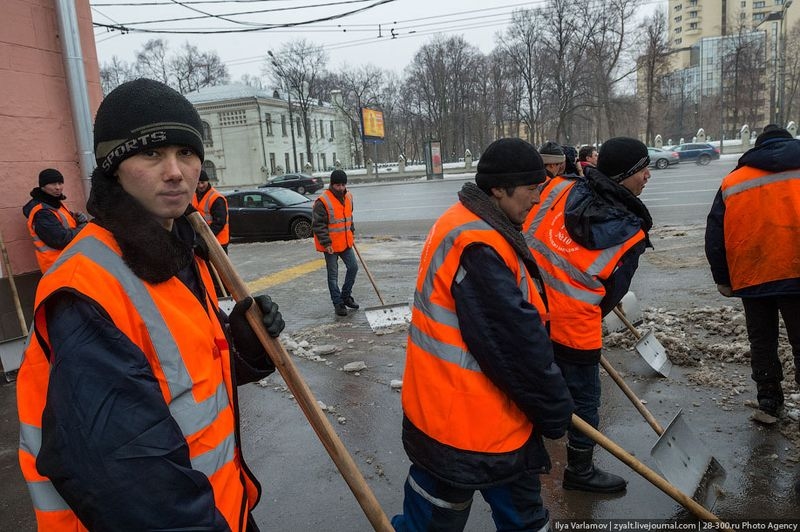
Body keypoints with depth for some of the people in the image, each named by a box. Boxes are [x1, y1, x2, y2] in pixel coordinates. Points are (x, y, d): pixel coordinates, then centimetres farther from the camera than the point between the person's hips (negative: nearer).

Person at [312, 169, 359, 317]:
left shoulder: (348, 196, 5)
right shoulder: (322, 201, -19)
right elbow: (318, 225, -18)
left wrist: (351, 231, 17)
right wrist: (326, 243, -21)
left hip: (345, 242, 7)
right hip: (330, 245, -7)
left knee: (353, 267, 10)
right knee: (333, 275, 3)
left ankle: (346, 296, 28)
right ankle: (338, 303, 14)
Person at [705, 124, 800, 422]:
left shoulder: (732, 183, 5)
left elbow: (715, 238, 4)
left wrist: (723, 279, 12)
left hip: (751, 277, 1)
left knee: (762, 342, 14)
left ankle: (768, 403, 21)